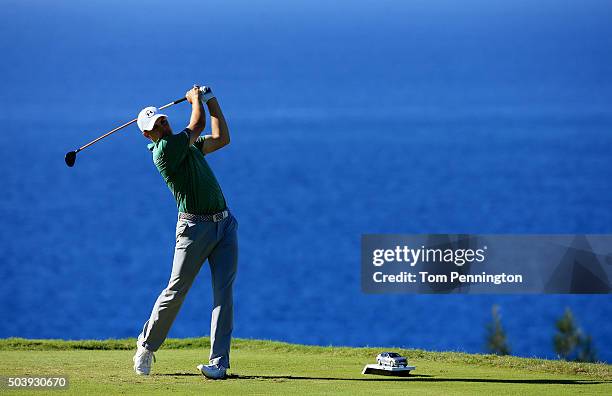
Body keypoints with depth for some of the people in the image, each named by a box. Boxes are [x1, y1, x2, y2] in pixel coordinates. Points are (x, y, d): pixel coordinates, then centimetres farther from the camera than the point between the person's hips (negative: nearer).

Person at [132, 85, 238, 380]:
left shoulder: (186, 145, 16)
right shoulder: (164, 151, -11)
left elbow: (221, 138, 22)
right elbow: (198, 124, -9)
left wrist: (210, 99, 20)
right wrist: (195, 98, 10)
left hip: (224, 223, 7)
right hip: (195, 227, -7)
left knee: (223, 293, -4)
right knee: (175, 291, -2)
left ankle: (219, 362, -8)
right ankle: (147, 345, 19)